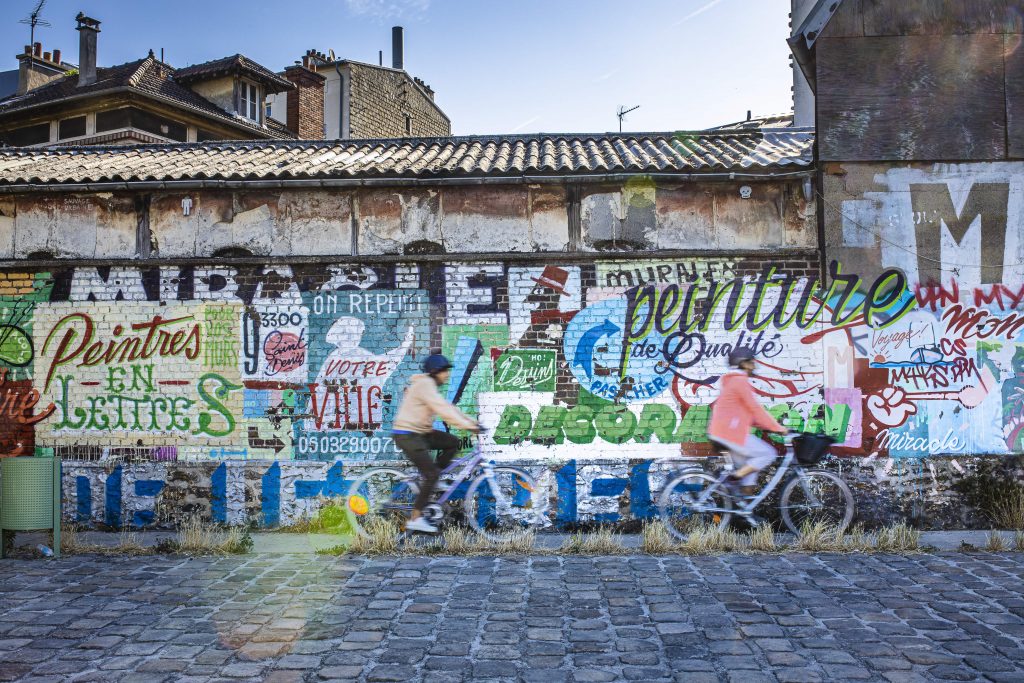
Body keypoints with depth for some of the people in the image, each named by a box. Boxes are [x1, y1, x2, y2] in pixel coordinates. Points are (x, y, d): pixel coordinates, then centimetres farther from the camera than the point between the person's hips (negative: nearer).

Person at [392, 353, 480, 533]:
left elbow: (447, 408, 15)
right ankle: (415, 519, -12)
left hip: (420, 433, 10)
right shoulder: (424, 384, -17)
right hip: (407, 435, -10)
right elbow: (443, 410, -26)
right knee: (432, 474, -14)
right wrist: (467, 425, -28)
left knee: (453, 443, 5)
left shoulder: (429, 385, 16)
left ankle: (429, 478, 11)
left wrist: (471, 421, 7)